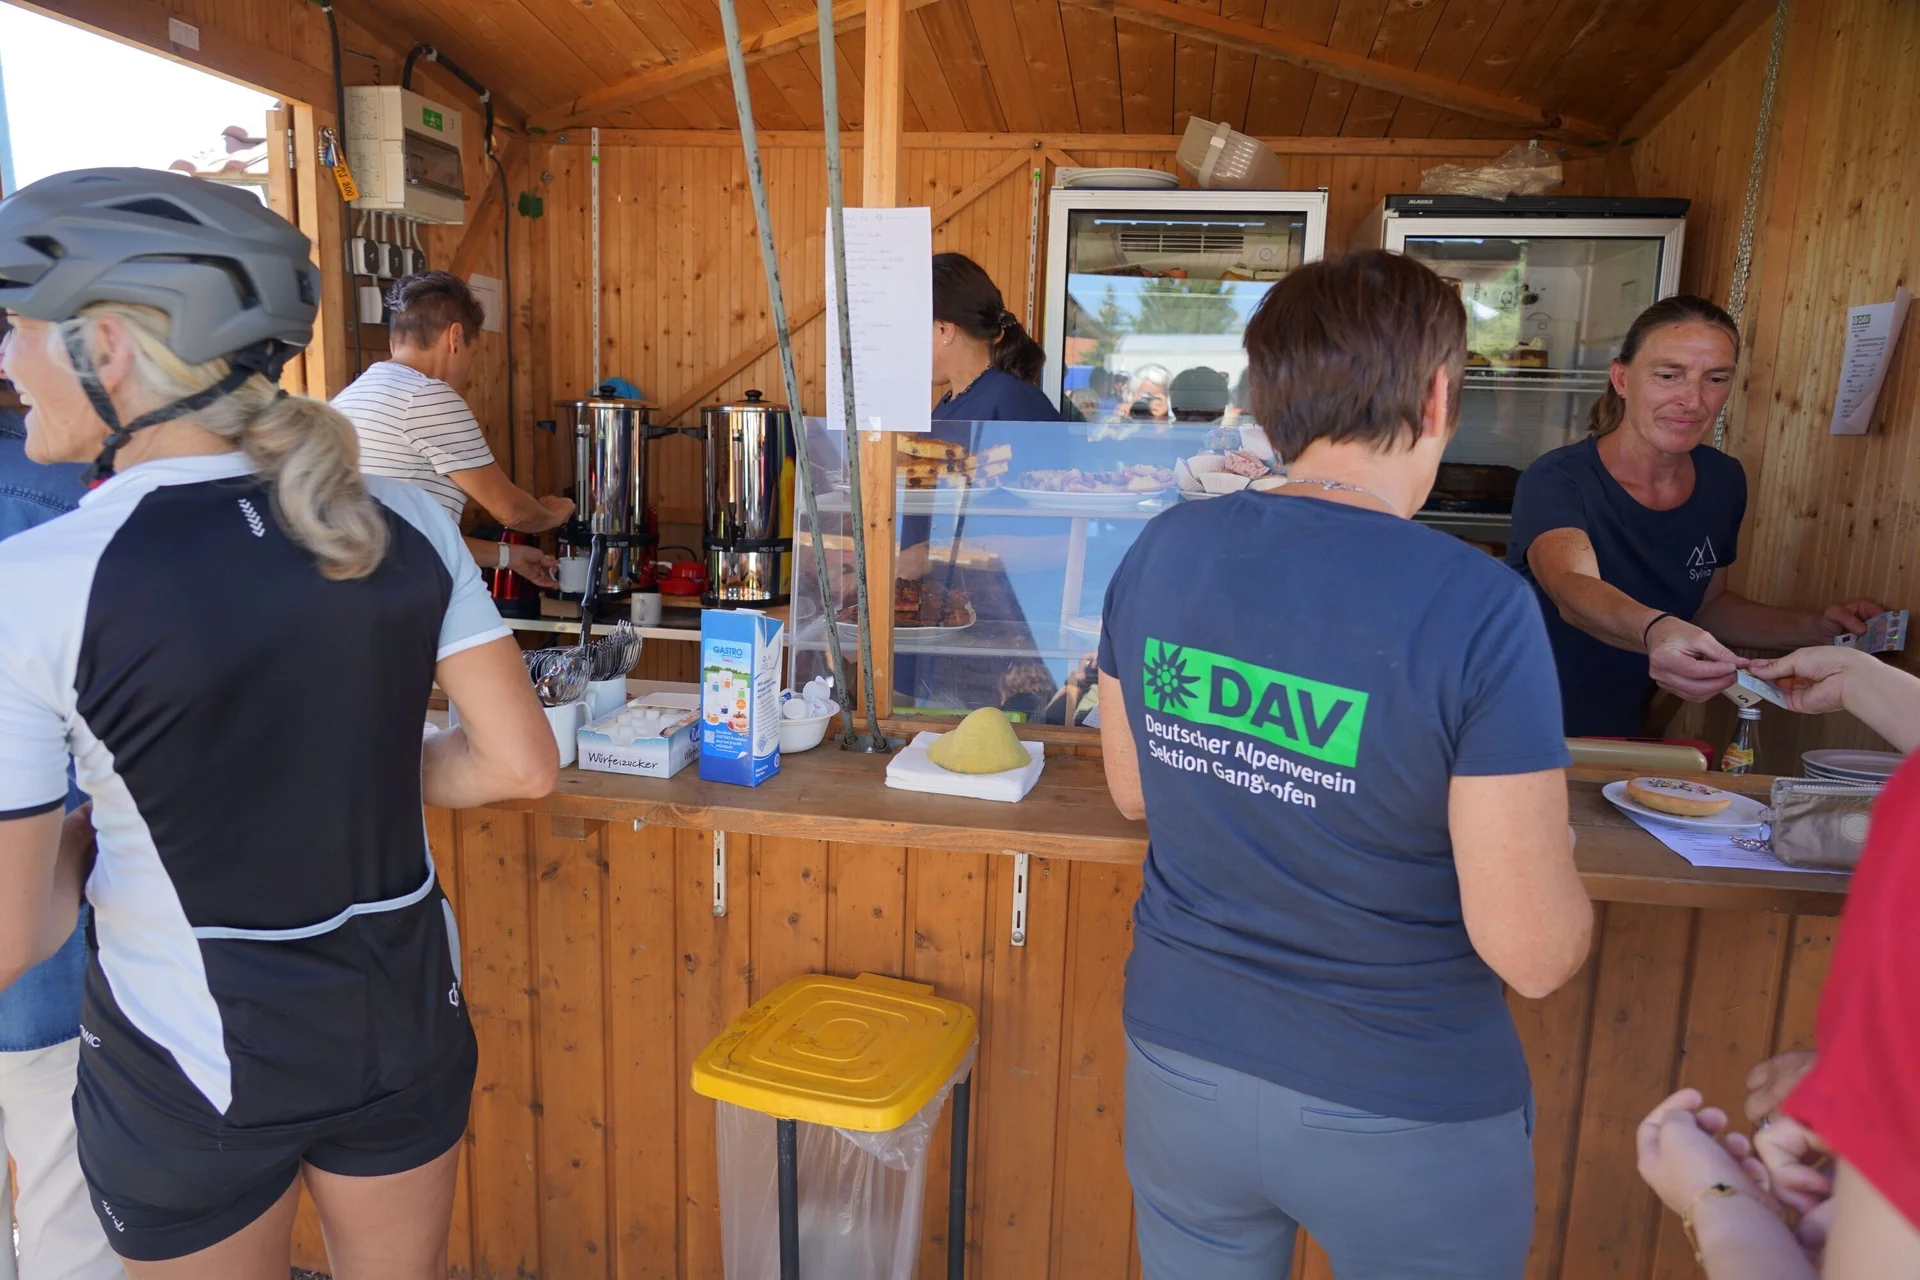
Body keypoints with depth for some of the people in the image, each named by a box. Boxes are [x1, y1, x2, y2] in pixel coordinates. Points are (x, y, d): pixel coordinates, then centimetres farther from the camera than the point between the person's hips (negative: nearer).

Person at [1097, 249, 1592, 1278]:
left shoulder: (1162, 549, -10)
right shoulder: (1478, 611, -24)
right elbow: (1534, 955, -18)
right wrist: (1551, 836, 1)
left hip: (1180, 1067, 4)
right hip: (1408, 1117, -3)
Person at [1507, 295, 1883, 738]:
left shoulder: (1723, 481, 3)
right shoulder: (1554, 481, -17)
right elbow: (1573, 590, -37)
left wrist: (1813, 629, 3)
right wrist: (1655, 631, -56)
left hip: (1623, 739, 6)